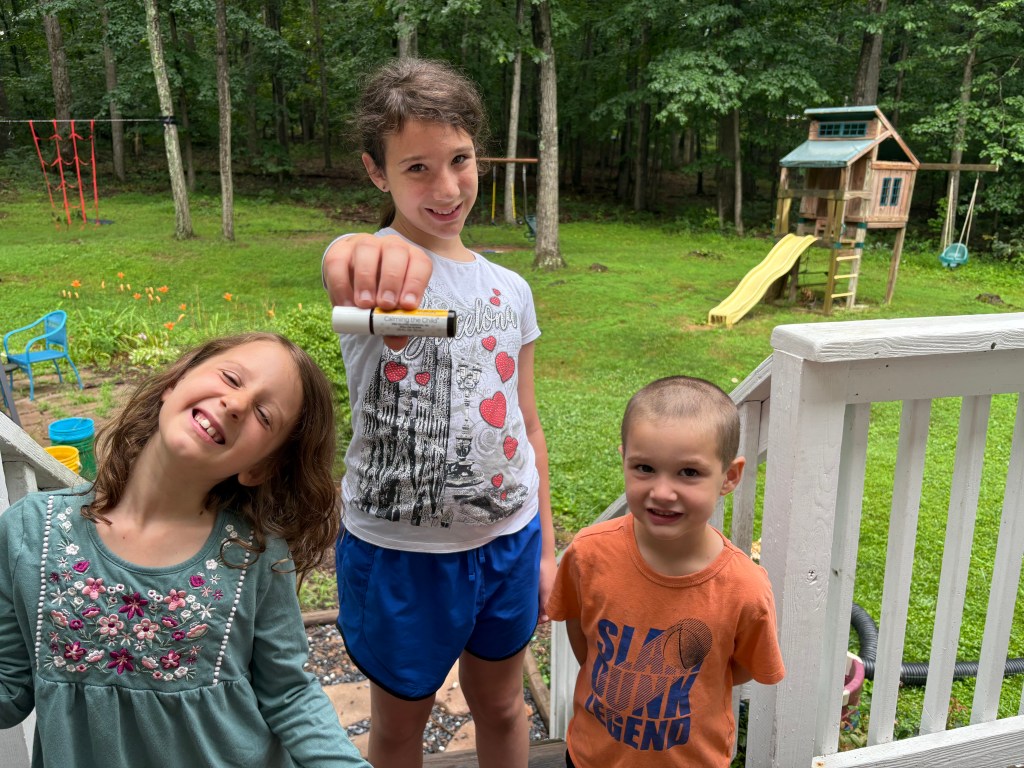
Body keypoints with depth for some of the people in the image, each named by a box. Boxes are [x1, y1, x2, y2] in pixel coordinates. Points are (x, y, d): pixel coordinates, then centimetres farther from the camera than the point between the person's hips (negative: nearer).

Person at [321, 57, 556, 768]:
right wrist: (371, 256, -67)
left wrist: (545, 546, 10)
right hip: (401, 550, -4)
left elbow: (527, 425, 8)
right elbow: (348, 269, -43)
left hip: (508, 539, 4)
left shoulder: (510, 289, 1)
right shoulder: (379, 264, -15)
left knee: (501, 706, 23)